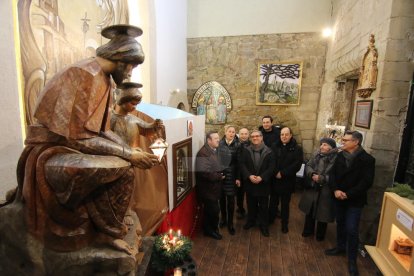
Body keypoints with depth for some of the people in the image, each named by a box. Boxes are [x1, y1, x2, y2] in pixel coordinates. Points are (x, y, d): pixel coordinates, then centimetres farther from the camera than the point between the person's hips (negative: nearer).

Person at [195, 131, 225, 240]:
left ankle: (211, 228, 38)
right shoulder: (203, 153, -24)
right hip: (208, 188, -9)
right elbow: (204, 173, -31)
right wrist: (219, 177, -18)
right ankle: (210, 230, 24)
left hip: (214, 187, 9)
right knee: (214, 210, 2)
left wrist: (220, 175, 2)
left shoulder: (215, 150, 9)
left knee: (211, 210, 20)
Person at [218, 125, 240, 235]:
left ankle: (230, 223, 21)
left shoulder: (238, 145, -4)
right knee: (222, 198, 13)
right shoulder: (220, 143, -2)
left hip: (231, 175, -1)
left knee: (230, 199, 4)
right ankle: (223, 218, 35)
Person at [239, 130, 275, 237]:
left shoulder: (268, 151, -5)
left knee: (263, 206, 11)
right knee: (251, 205, 17)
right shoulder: (246, 150, -1)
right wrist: (249, 176, -18)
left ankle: (264, 225, 27)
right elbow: (242, 165, -5)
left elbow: (271, 167, -9)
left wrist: (261, 177, -19)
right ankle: (250, 221, 38)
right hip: (249, 183, 2)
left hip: (263, 183, -1)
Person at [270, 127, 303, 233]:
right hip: (274, 180, 2)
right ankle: (270, 219, 34)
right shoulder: (274, 146, 2)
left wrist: (282, 173, -16)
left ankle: (285, 224, 29)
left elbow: (297, 165, -13)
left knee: (285, 204, 13)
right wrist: (276, 172, -16)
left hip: (288, 181, -1)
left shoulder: (297, 149, -4)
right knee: (273, 202, 15)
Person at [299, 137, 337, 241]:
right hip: (312, 188, 5)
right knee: (309, 210, 20)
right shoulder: (317, 154, -2)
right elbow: (308, 166, 2)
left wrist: (321, 178, -22)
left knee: (322, 213, 13)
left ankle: (320, 235, 39)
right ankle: (308, 230, 43)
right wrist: (312, 174, -16)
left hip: (325, 191, -5)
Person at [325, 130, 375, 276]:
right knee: (340, 224, 19)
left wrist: (348, 194, -20)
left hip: (355, 201, -5)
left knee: (351, 230, -1)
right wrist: (335, 190, -15)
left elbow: (366, 182, -17)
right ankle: (340, 247, 40)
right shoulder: (340, 156, 1)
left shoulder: (367, 159, -14)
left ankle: (352, 259, 17)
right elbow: (333, 174, 0)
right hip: (339, 198, 5)